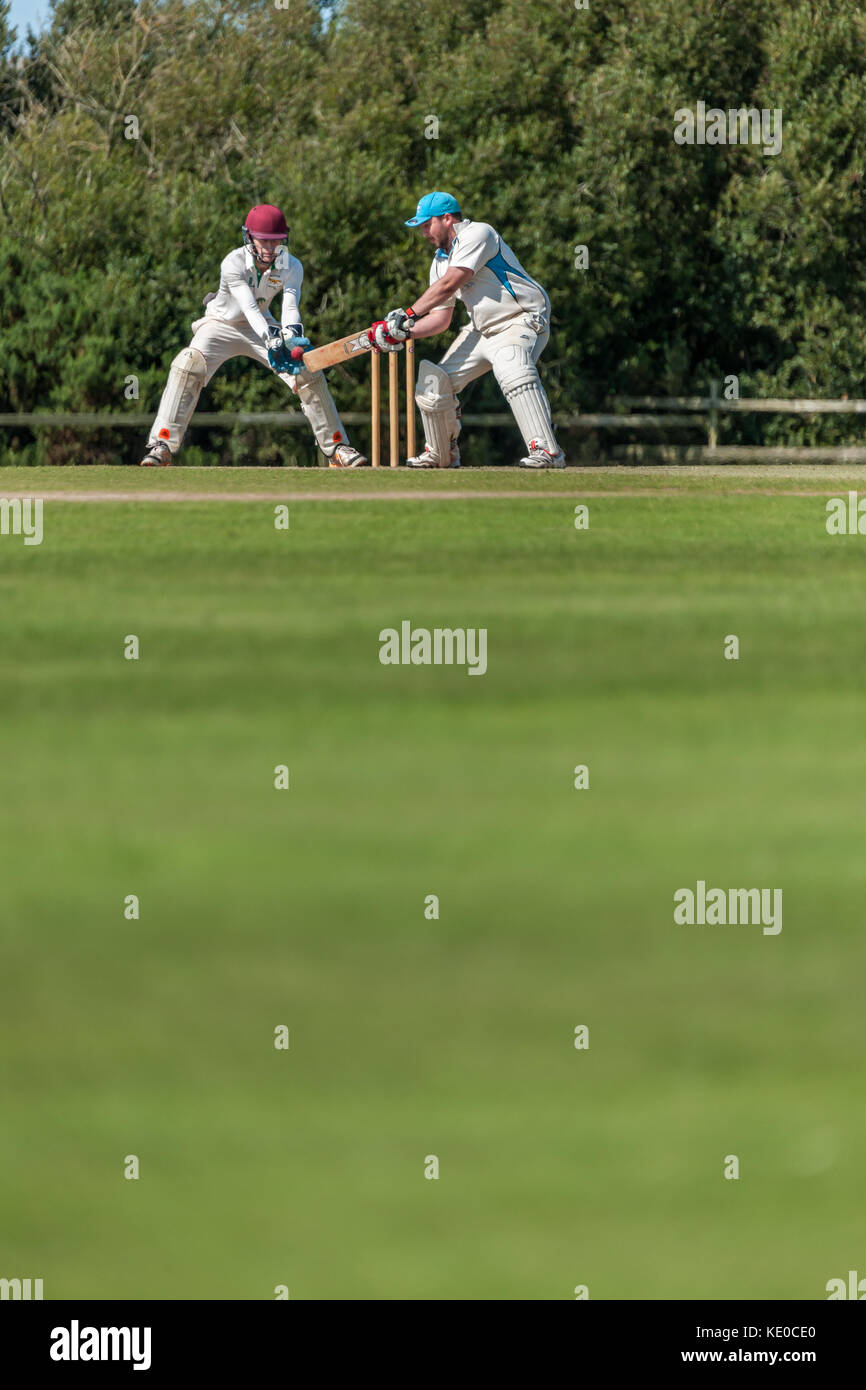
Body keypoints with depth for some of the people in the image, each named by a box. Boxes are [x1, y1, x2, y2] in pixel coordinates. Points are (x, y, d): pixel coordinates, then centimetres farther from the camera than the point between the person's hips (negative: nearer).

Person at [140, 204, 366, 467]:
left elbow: (290, 307, -30)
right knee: (188, 365, -29)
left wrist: (292, 336, -52)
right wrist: (272, 340, -54)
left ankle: (336, 447, 6)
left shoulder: (292, 267, -16)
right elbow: (249, 307, -38)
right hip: (222, 325, -3)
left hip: (262, 327, 3)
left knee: (308, 372, -9)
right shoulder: (233, 264, -27)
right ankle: (163, 445, -27)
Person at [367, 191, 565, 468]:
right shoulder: (441, 260, 15)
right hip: (482, 329, 9)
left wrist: (408, 315, -21)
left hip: (522, 321, -9)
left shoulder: (477, 234, -13)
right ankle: (441, 454, 23)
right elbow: (441, 318, 14)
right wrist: (405, 332, -3)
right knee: (435, 381, 5)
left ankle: (546, 450, -42)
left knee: (511, 369, -36)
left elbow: (449, 284, -22)